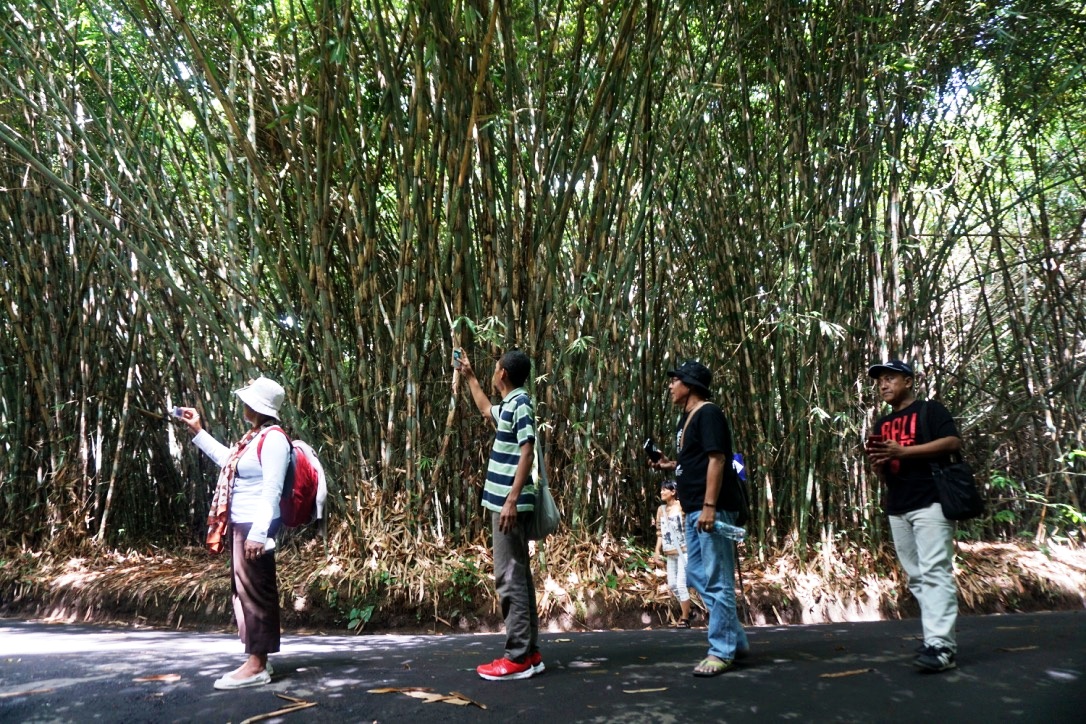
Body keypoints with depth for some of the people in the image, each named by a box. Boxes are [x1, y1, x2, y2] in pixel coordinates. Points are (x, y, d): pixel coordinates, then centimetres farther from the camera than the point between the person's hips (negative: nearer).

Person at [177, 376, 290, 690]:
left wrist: (258, 533, -26)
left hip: (255, 528, -10)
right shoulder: (255, 437, 14)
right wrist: (198, 431, 32)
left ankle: (257, 666, 5)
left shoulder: (273, 439, -16)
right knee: (244, 590, 14)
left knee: (255, 591, -4)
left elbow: (272, 490, -22)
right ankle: (257, 660, 23)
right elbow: (228, 461, 33)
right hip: (242, 527, 10)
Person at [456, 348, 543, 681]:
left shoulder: (520, 403, -11)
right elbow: (486, 409, 41)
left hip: (508, 504, -10)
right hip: (505, 502, 10)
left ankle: (518, 658, -3)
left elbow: (527, 454, -20)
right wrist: (468, 376, 45)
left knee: (510, 579, -7)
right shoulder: (508, 405, 17)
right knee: (518, 577, 11)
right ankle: (529, 652, 17)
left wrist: (511, 501, -25)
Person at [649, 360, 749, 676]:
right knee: (697, 575, 15)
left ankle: (722, 651, 6)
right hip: (695, 509, 11)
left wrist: (709, 506, -23)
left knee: (716, 580, -4)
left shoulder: (708, 414, -11)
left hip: (713, 508, -11)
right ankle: (735, 639, 25)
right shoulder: (687, 417, 18)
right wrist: (670, 465, 10)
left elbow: (716, 459, -18)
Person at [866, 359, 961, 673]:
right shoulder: (882, 424, 20)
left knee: (935, 572, -13)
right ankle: (940, 640, 11)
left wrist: (903, 451, -19)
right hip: (897, 509, 7)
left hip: (930, 503, -7)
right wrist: (878, 461, -1)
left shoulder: (930, 410, 1)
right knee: (916, 577, 6)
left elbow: (953, 442, -14)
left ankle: (941, 646, -15)